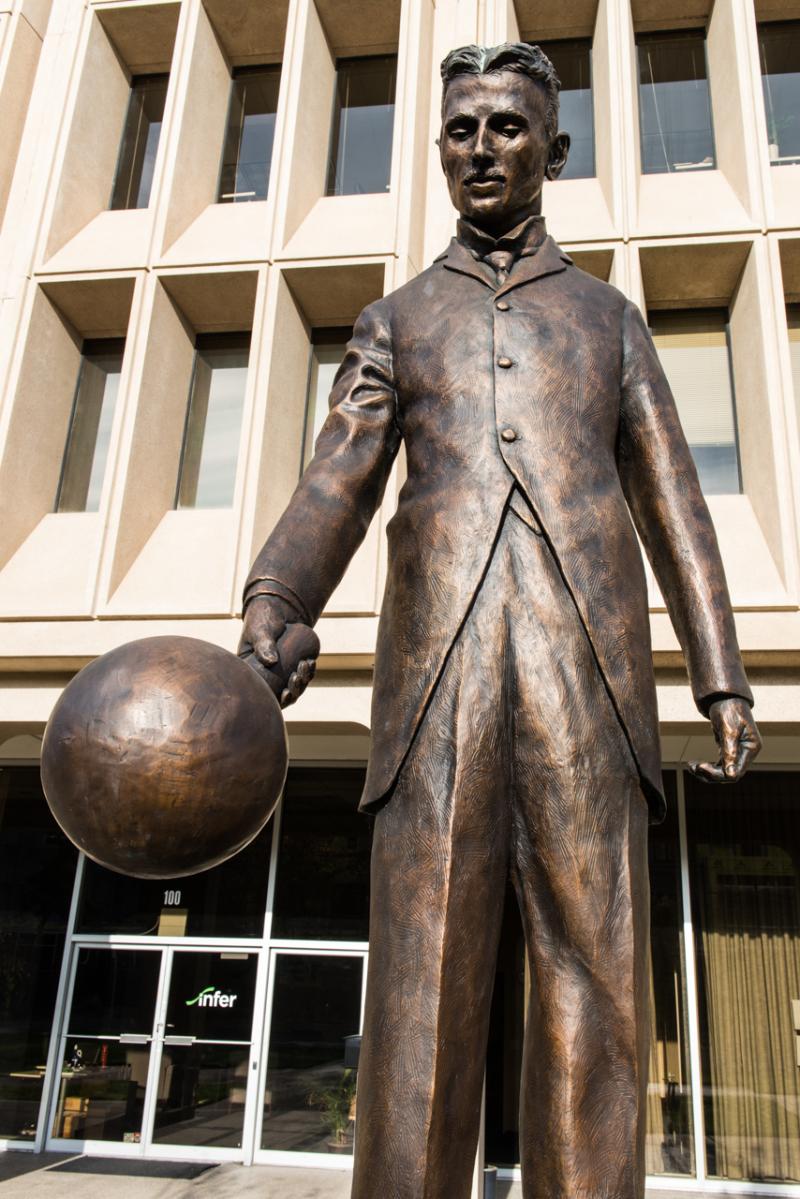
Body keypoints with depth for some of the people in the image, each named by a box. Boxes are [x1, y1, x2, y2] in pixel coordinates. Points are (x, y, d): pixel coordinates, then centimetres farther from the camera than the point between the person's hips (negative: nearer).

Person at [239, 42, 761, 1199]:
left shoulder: (607, 314, 25)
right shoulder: (394, 321, 24)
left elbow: (673, 506, 16)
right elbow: (335, 488, 8)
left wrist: (723, 678, 5)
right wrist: (270, 613, -12)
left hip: (590, 656, 1)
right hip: (439, 653, 0)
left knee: (594, 978, -3)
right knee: (424, 982, -5)